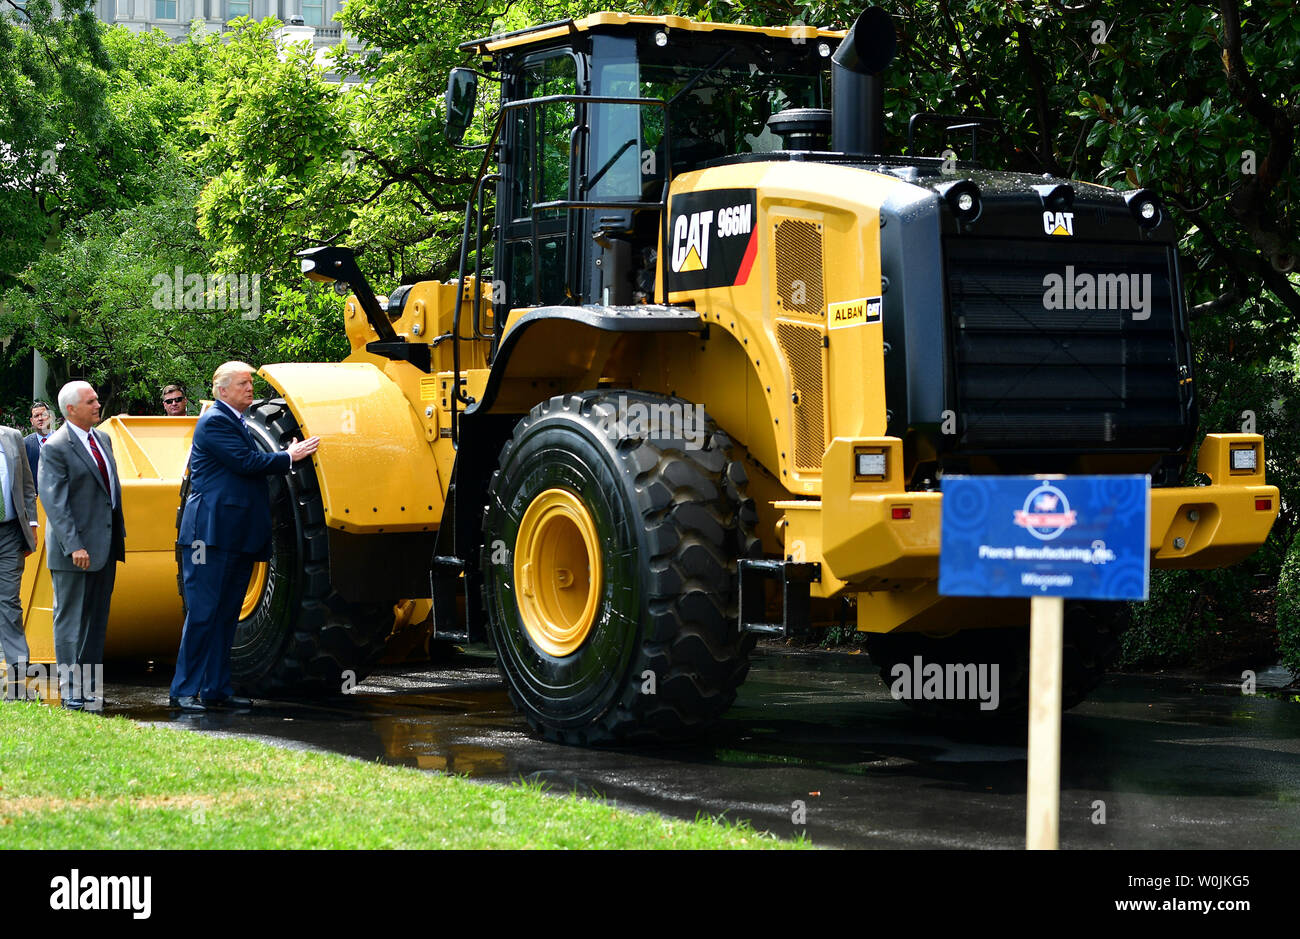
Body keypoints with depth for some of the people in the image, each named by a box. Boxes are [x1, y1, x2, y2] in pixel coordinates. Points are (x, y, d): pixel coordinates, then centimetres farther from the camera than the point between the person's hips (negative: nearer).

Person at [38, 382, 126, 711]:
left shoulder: (102, 439, 12)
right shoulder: (55, 448, -13)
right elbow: (54, 502, -16)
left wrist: (119, 533, 14)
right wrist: (74, 545, -21)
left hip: (106, 546, 8)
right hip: (75, 549, -8)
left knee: (97, 619, 12)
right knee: (71, 620, 0)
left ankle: (89, 685, 19)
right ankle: (70, 690, 5)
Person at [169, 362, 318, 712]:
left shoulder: (237, 423, 22)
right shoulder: (214, 421, -9)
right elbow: (245, 462, -18)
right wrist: (288, 457, -9)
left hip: (238, 538, 10)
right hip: (212, 532, -10)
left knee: (226, 616, 11)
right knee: (202, 613, -8)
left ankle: (217, 689, 15)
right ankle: (185, 690, -5)